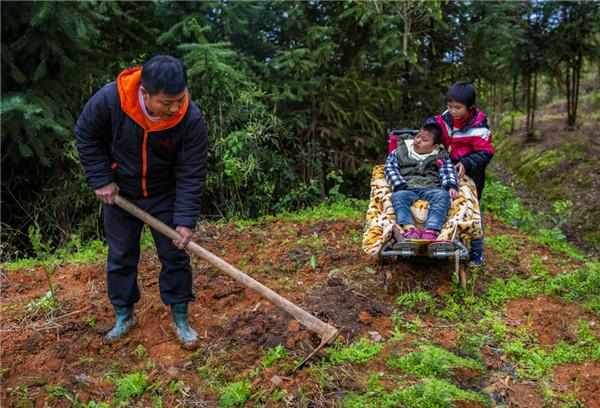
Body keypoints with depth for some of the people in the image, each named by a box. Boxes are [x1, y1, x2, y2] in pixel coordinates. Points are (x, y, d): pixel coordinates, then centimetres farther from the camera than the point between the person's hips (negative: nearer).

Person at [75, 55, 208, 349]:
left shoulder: (191, 119, -30)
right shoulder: (108, 99, -29)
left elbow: (191, 175, -23)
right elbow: (86, 136, -9)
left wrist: (185, 220, -27)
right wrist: (101, 180, -12)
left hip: (165, 195, -1)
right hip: (119, 193, 1)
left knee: (174, 255, 3)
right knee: (120, 257, 11)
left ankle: (180, 318, 19)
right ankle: (124, 315, 29)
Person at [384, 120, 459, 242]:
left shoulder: (441, 156, 19)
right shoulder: (399, 151, 18)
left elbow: (448, 171, 8)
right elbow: (390, 168, 7)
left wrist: (451, 186, -14)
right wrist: (399, 185, -10)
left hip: (431, 188, 0)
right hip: (407, 188, 0)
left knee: (443, 195, -32)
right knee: (398, 196, -34)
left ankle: (431, 231, -48)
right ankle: (409, 228, -54)